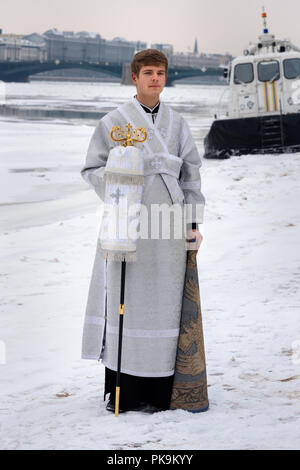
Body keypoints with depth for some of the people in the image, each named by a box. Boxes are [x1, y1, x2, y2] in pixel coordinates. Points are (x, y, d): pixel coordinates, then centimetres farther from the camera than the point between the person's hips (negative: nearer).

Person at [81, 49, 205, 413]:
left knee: (164, 302, 1)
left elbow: (190, 173, 16)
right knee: (125, 301, -4)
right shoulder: (114, 122, 5)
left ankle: (158, 391, 7)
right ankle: (122, 390, 4)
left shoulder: (176, 123, 14)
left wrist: (193, 222, 10)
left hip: (168, 224, 3)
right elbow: (93, 168, 4)